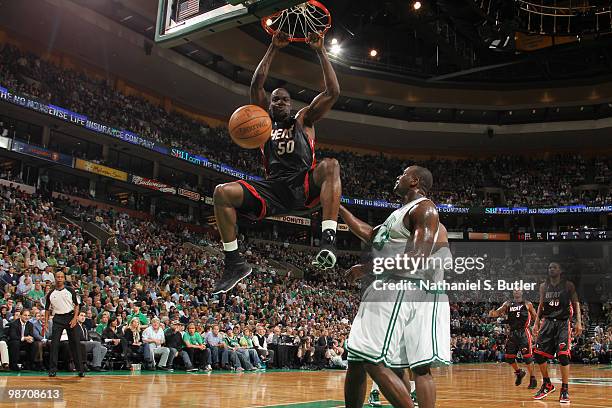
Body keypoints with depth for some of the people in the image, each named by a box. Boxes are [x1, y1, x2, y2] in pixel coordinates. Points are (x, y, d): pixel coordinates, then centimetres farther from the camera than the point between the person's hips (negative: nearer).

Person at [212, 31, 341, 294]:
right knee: (222, 193, -21)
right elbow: (256, 85, 13)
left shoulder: (304, 119, 21)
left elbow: (333, 92, 10)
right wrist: (273, 49, 11)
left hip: (304, 187, -1)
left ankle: (328, 240, -46)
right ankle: (234, 263, -15)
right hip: (272, 189, 2)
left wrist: (320, 51, 9)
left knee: (330, 166, -35)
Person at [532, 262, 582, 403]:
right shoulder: (543, 286, 9)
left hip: (563, 323, -4)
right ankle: (547, 385, 16)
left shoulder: (568, 285, -1)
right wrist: (537, 322, 8)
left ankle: (565, 390, -4)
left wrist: (579, 322, -11)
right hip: (548, 322, 4)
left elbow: (576, 304, -1)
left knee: (563, 356, -15)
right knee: (539, 354, -2)